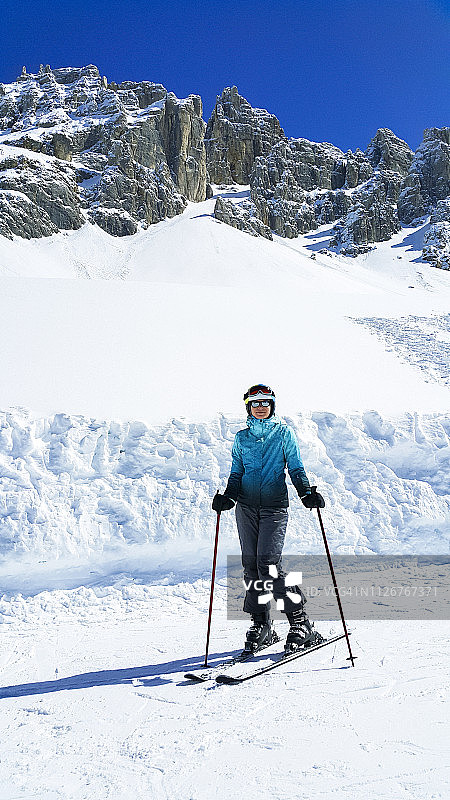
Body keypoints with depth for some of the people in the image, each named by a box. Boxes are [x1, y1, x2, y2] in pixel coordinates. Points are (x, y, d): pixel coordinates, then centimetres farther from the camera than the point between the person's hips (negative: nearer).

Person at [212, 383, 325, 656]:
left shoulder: (284, 433, 6)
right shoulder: (242, 437, 15)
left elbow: (296, 469, 4)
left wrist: (307, 493, -13)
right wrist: (228, 497, 1)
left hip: (275, 506, -4)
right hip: (246, 506, 4)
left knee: (268, 564, -15)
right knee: (251, 565, 2)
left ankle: (300, 621, -2)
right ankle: (261, 625, 15)